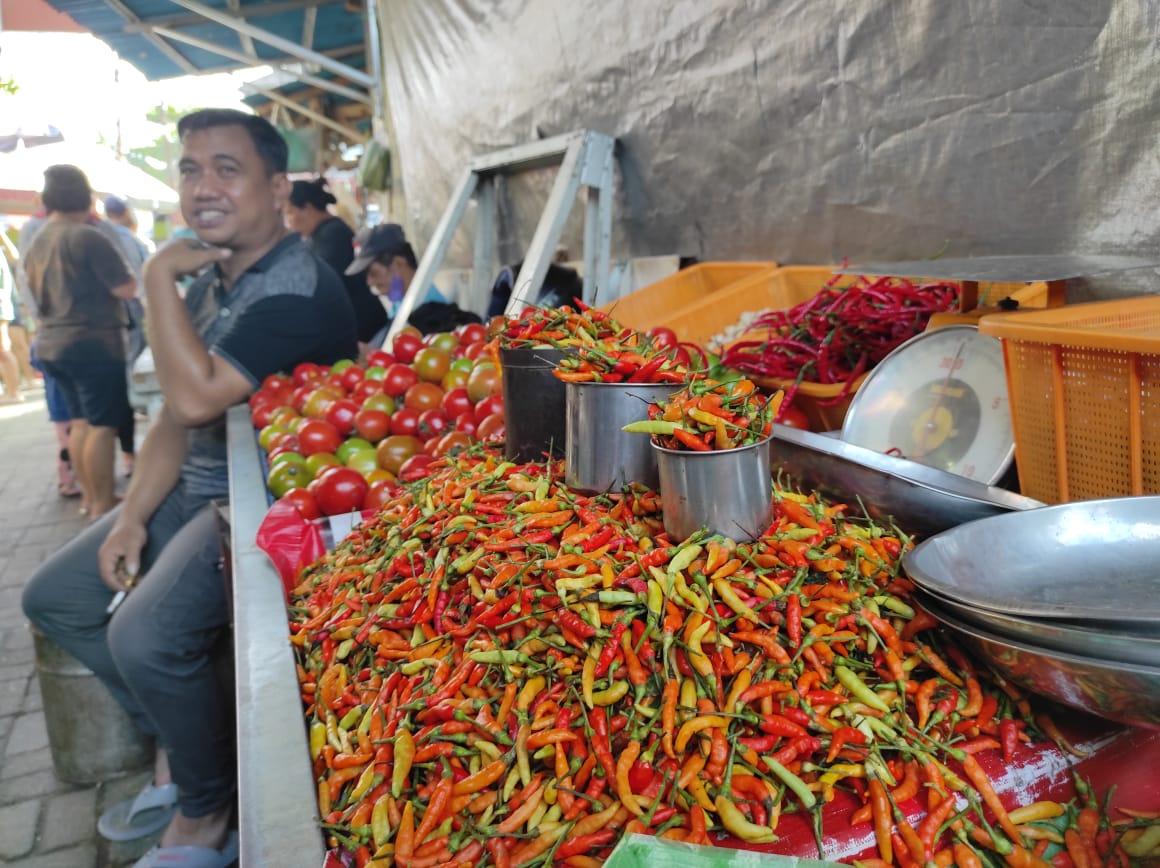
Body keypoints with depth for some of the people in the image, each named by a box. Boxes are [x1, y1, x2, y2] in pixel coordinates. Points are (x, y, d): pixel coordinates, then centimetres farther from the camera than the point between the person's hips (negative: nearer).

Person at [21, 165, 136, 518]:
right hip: (93, 343, -8)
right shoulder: (86, 237, -14)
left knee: (80, 422, 15)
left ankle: (89, 496, 23)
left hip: (51, 344, 9)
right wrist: (125, 270, 3)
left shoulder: (36, 244, 12)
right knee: (102, 426, -5)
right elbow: (126, 288, -15)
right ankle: (102, 505, -2)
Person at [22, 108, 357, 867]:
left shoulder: (298, 289, -20)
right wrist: (134, 513, 2)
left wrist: (159, 279, -18)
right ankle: (177, 748, 22)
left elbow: (195, 398, -29)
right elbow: (175, 414, 11)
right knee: (53, 598, 11)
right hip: (197, 489, 10)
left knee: (144, 636, -25)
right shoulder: (209, 276, 9)